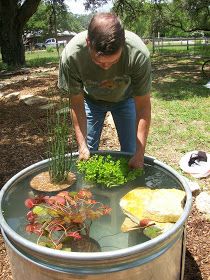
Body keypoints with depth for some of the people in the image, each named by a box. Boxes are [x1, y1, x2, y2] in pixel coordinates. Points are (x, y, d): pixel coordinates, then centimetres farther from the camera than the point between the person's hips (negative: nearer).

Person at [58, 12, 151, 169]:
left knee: (130, 151, 0)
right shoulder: (71, 55, -36)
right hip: (91, 99, 1)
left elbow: (143, 106, -28)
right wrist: (82, 146, -24)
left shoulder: (138, 54, -38)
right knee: (88, 149, 2)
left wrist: (140, 154, -30)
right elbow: (77, 104, -21)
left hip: (124, 98, 0)